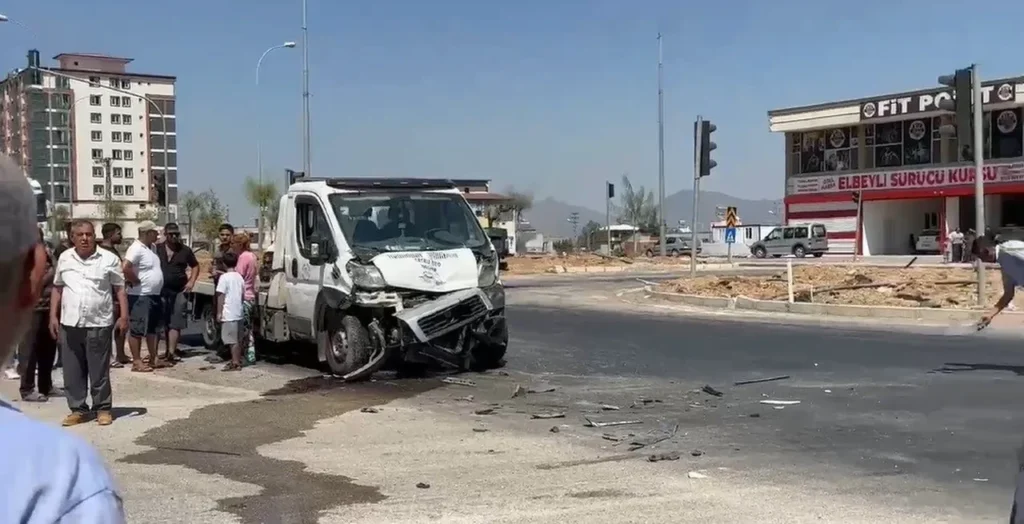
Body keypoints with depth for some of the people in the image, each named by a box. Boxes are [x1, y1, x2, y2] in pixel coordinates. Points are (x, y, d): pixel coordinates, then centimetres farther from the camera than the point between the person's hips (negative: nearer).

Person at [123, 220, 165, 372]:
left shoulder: (150, 248, 13)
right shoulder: (136, 249, -17)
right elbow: (125, 268, -29)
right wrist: (136, 282, -17)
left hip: (154, 295, 10)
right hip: (140, 297, -10)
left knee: (153, 328, 14)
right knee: (137, 330, -3)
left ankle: (153, 360, 22)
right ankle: (137, 362, 1)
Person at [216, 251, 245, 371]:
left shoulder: (224, 277, -11)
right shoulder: (240, 277, 10)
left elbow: (221, 296, -12)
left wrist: (219, 312, -9)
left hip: (228, 314, -7)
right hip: (238, 312, 7)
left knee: (232, 340, -5)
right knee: (237, 339, 15)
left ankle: (235, 363, -6)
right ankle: (237, 360, 22)